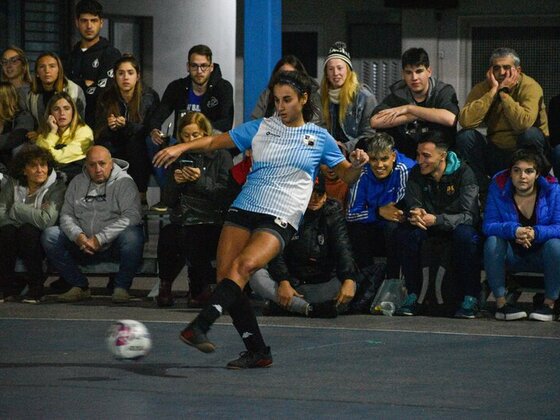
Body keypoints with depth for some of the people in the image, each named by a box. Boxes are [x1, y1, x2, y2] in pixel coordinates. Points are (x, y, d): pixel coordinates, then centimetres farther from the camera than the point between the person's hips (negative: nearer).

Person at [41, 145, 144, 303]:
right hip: (82, 246, 4)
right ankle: (80, 286, -5)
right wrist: (78, 236, -17)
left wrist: (99, 239, -24)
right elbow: (66, 215, 6)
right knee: (49, 235, -13)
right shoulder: (77, 183, 11)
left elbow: (131, 217, -17)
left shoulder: (124, 182, -4)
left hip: (114, 245, -4)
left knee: (131, 236, -37)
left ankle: (121, 287, -15)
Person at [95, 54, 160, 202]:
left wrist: (127, 125, -26)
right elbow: (99, 133, -1)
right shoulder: (106, 98, 0)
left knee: (134, 140, -32)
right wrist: (110, 127, -25)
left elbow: (152, 129, -11)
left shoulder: (149, 97, -7)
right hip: (116, 152, 2)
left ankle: (140, 193, -32)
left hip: (140, 155, -2)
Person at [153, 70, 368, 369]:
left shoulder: (318, 138, 9)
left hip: (281, 219, -4)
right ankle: (257, 352, -1)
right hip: (243, 209, 4)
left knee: (244, 265, -28)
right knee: (225, 274, -10)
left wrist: (356, 164, -9)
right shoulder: (260, 128, 14)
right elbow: (215, 142, 13)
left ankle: (199, 327, -41)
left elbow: (346, 175, 14)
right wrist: (181, 147, -3)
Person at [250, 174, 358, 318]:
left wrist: (349, 280, -30)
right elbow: (277, 253, -6)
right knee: (257, 277, -29)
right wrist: (283, 281, -26)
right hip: (290, 281, 1)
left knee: (350, 284, -30)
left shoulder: (333, 213, 5)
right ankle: (310, 309, -43)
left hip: (322, 286, -1)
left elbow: (343, 249, -10)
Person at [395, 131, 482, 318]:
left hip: (456, 225, -3)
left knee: (466, 236, -38)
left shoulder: (463, 173, -18)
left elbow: (469, 216, -26)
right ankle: (412, 295, -21)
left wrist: (436, 220, -42)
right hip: (430, 227, 3)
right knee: (405, 232, -28)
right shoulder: (416, 174, -5)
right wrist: (415, 215, -38)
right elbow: (412, 205, -11)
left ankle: (470, 298, -28)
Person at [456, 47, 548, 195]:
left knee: (531, 134, -32)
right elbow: (466, 121, -25)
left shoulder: (530, 87, -16)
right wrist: (493, 91, -22)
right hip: (497, 153, 3)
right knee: (465, 136, -18)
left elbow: (523, 123, -35)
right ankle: (484, 190, -9)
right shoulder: (482, 88, -5)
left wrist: (503, 93, -26)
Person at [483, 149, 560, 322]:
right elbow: (488, 225, -17)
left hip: (541, 256, -1)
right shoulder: (499, 187, -8)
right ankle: (501, 303, -25)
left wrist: (536, 233, -38)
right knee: (493, 241, -28)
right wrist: (514, 231, -36)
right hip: (511, 256, 1)